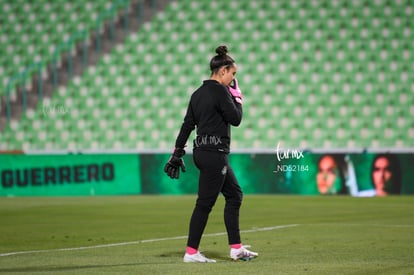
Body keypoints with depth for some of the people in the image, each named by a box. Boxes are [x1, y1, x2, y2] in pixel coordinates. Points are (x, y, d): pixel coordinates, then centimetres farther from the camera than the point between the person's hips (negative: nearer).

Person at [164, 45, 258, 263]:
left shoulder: (198, 93, 13)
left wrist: (177, 153, 13)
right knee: (205, 202, -4)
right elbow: (236, 119, -11)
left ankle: (236, 248, 15)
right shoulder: (220, 91, -13)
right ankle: (191, 253, 0)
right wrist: (237, 97, 4)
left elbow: (187, 125, 12)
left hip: (201, 152, 10)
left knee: (234, 194, 15)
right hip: (214, 153, -10)